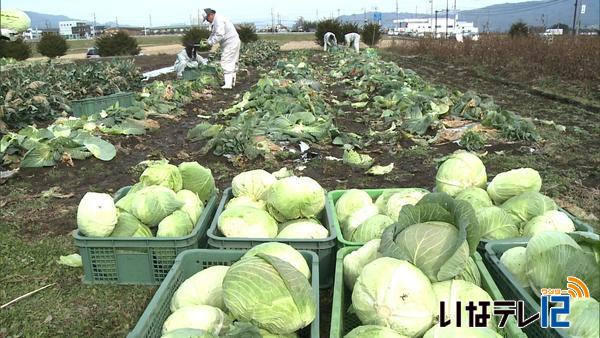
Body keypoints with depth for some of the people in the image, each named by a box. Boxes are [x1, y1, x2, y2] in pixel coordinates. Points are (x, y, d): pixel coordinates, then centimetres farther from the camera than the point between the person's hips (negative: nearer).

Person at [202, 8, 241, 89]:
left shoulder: (218, 20, -16)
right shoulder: (216, 21, 17)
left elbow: (219, 35, -26)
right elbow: (214, 34, 22)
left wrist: (210, 42, -18)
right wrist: (208, 41, 7)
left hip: (230, 43, -11)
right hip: (233, 43, 11)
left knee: (226, 62, -13)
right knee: (232, 63, 14)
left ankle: (228, 84, -16)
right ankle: (232, 82, 22)